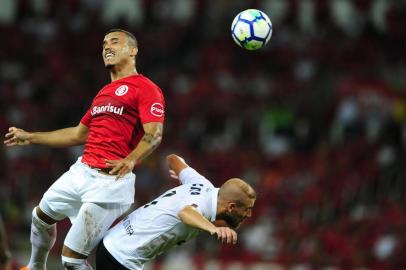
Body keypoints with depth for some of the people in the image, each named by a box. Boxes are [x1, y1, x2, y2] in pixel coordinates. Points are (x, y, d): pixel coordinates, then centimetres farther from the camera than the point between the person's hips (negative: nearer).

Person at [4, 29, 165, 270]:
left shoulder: (145, 88, -8)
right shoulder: (104, 93, 21)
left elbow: (155, 135, -20)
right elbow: (79, 134, 30)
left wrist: (130, 160, -39)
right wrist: (30, 137, 33)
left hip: (111, 180, -9)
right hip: (81, 171, 9)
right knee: (42, 216, 30)